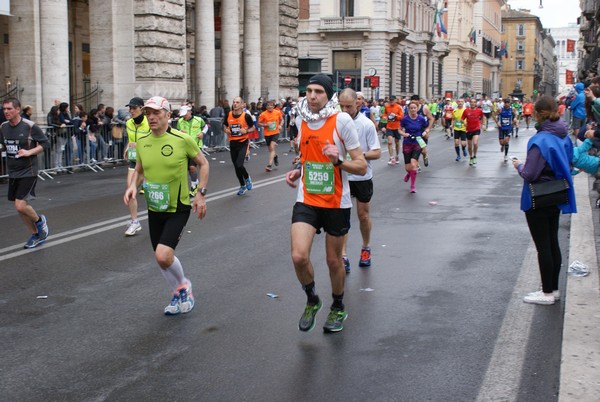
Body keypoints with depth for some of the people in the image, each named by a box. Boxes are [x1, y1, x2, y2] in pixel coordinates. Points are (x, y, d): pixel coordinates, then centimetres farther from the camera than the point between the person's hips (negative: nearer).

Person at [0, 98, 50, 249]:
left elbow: (45, 143, -8)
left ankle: (39, 220, 16)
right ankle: (36, 235, 27)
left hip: (28, 171, -6)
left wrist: (29, 152, -19)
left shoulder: (30, 126, -14)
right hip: (13, 172, 6)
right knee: (19, 208, 10)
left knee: (20, 205, -15)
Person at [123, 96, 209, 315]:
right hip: (154, 209, 5)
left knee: (163, 255, -20)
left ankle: (183, 285, 11)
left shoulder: (182, 139, -13)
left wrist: (201, 194, -7)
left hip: (178, 208, -5)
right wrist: (133, 186, -6)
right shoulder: (141, 141, 0)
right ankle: (177, 294, 39)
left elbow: (203, 163, -1)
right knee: (161, 257, 13)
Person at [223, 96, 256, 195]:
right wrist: (226, 130, -3)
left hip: (243, 143, -4)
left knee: (239, 165, -18)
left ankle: (247, 178, 15)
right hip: (232, 143, 4)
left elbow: (253, 128, 3)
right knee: (236, 166, 10)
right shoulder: (228, 115, 0)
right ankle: (242, 186, 30)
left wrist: (246, 131, -16)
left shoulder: (246, 116, -9)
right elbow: (225, 125, 18)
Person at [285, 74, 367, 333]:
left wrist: (338, 160, -28)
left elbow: (361, 167, -10)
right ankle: (312, 300, 15)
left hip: (337, 202, -2)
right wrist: (298, 170, 5)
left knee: (334, 260, 11)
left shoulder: (342, 120, -12)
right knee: (299, 256, -15)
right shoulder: (300, 120, 2)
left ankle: (338, 309, 37)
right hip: (306, 200, 3)